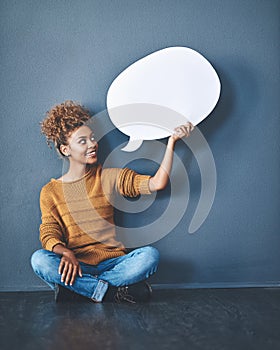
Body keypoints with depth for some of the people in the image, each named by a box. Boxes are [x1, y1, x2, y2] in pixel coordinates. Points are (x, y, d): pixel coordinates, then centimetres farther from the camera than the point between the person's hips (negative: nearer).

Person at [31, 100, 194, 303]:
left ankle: (74, 287, -21)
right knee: (39, 259, -31)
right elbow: (49, 234, -3)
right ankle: (115, 292, -23)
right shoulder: (51, 191, 7)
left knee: (150, 255, -27)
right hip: (76, 264, -1)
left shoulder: (109, 178, 9)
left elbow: (157, 184, -1)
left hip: (112, 263, 1)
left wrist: (172, 142, -9)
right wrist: (65, 252, -26)